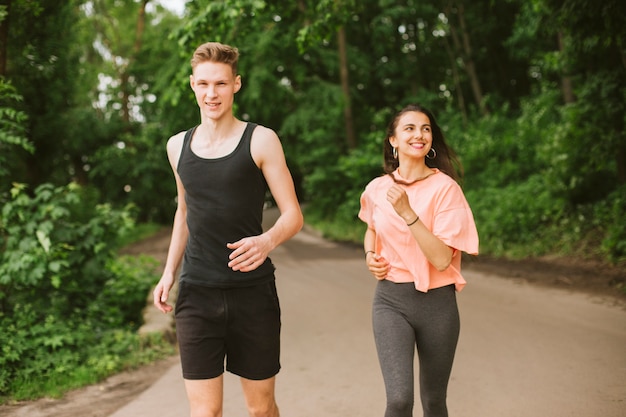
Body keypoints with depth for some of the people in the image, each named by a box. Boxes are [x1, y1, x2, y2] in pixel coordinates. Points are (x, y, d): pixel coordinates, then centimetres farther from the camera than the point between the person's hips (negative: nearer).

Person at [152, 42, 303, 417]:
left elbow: (293, 215, -4)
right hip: (197, 294, 2)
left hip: (253, 293, -2)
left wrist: (267, 241, -25)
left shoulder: (261, 140, -3)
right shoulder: (178, 146, 10)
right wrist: (169, 272, 13)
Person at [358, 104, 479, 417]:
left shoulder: (445, 187, -9)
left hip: (437, 302, -1)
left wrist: (408, 212, -26)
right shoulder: (377, 188, 0)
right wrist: (370, 255, 4)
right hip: (390, 300, 1)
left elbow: (442, 258, -18)